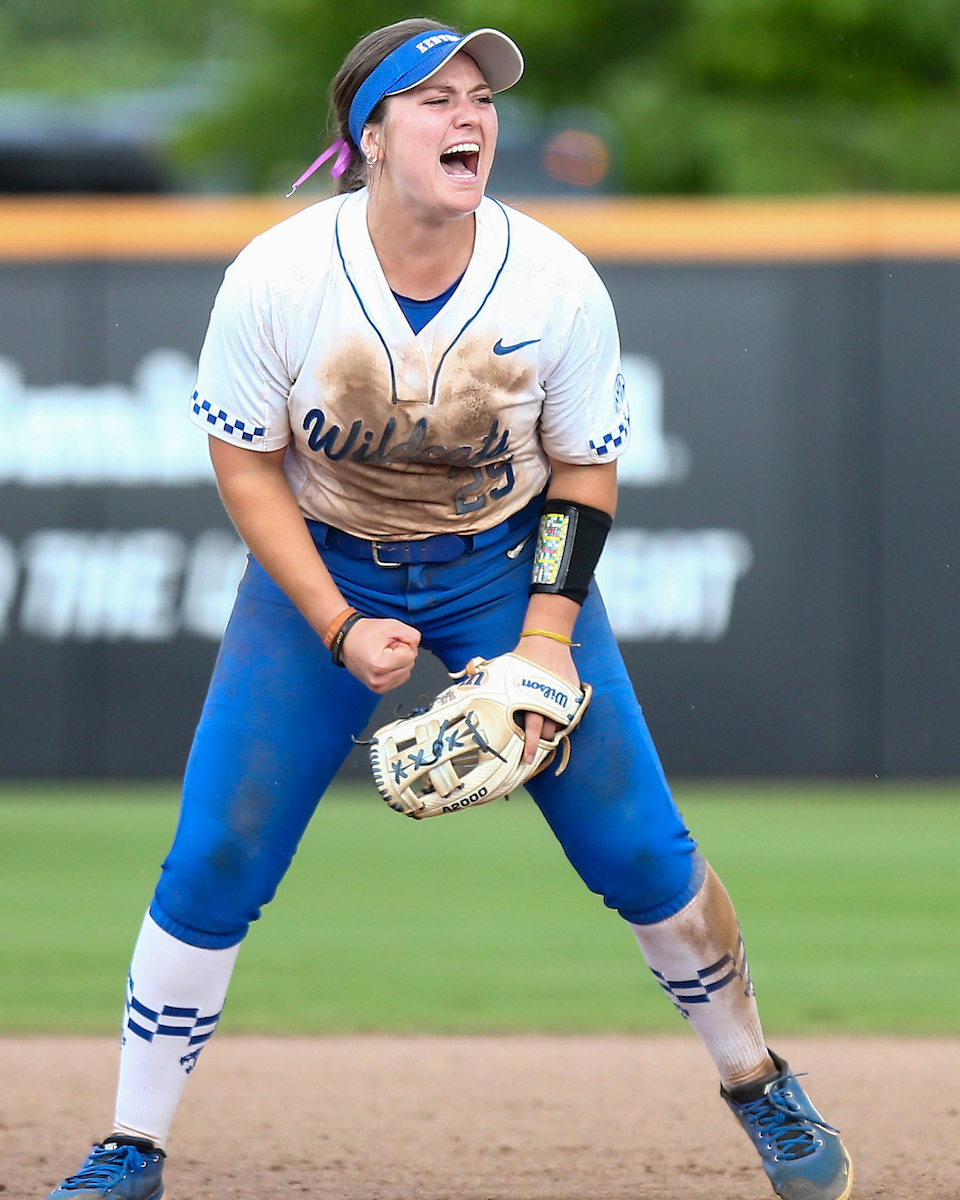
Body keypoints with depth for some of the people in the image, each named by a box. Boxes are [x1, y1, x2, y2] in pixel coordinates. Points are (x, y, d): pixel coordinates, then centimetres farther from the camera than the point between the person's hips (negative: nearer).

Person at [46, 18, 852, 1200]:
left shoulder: (557, 285, -20)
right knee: (211, 862, -8)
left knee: (637, 847, -3)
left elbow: (584, 471, -5)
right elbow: (247, 468, -10)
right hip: (321, 567, 0)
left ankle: (759, 1087, 20)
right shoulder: (276, 277, -22)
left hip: (506, 563, 1)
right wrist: (338, 629, -19)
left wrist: (548, 637, -16)